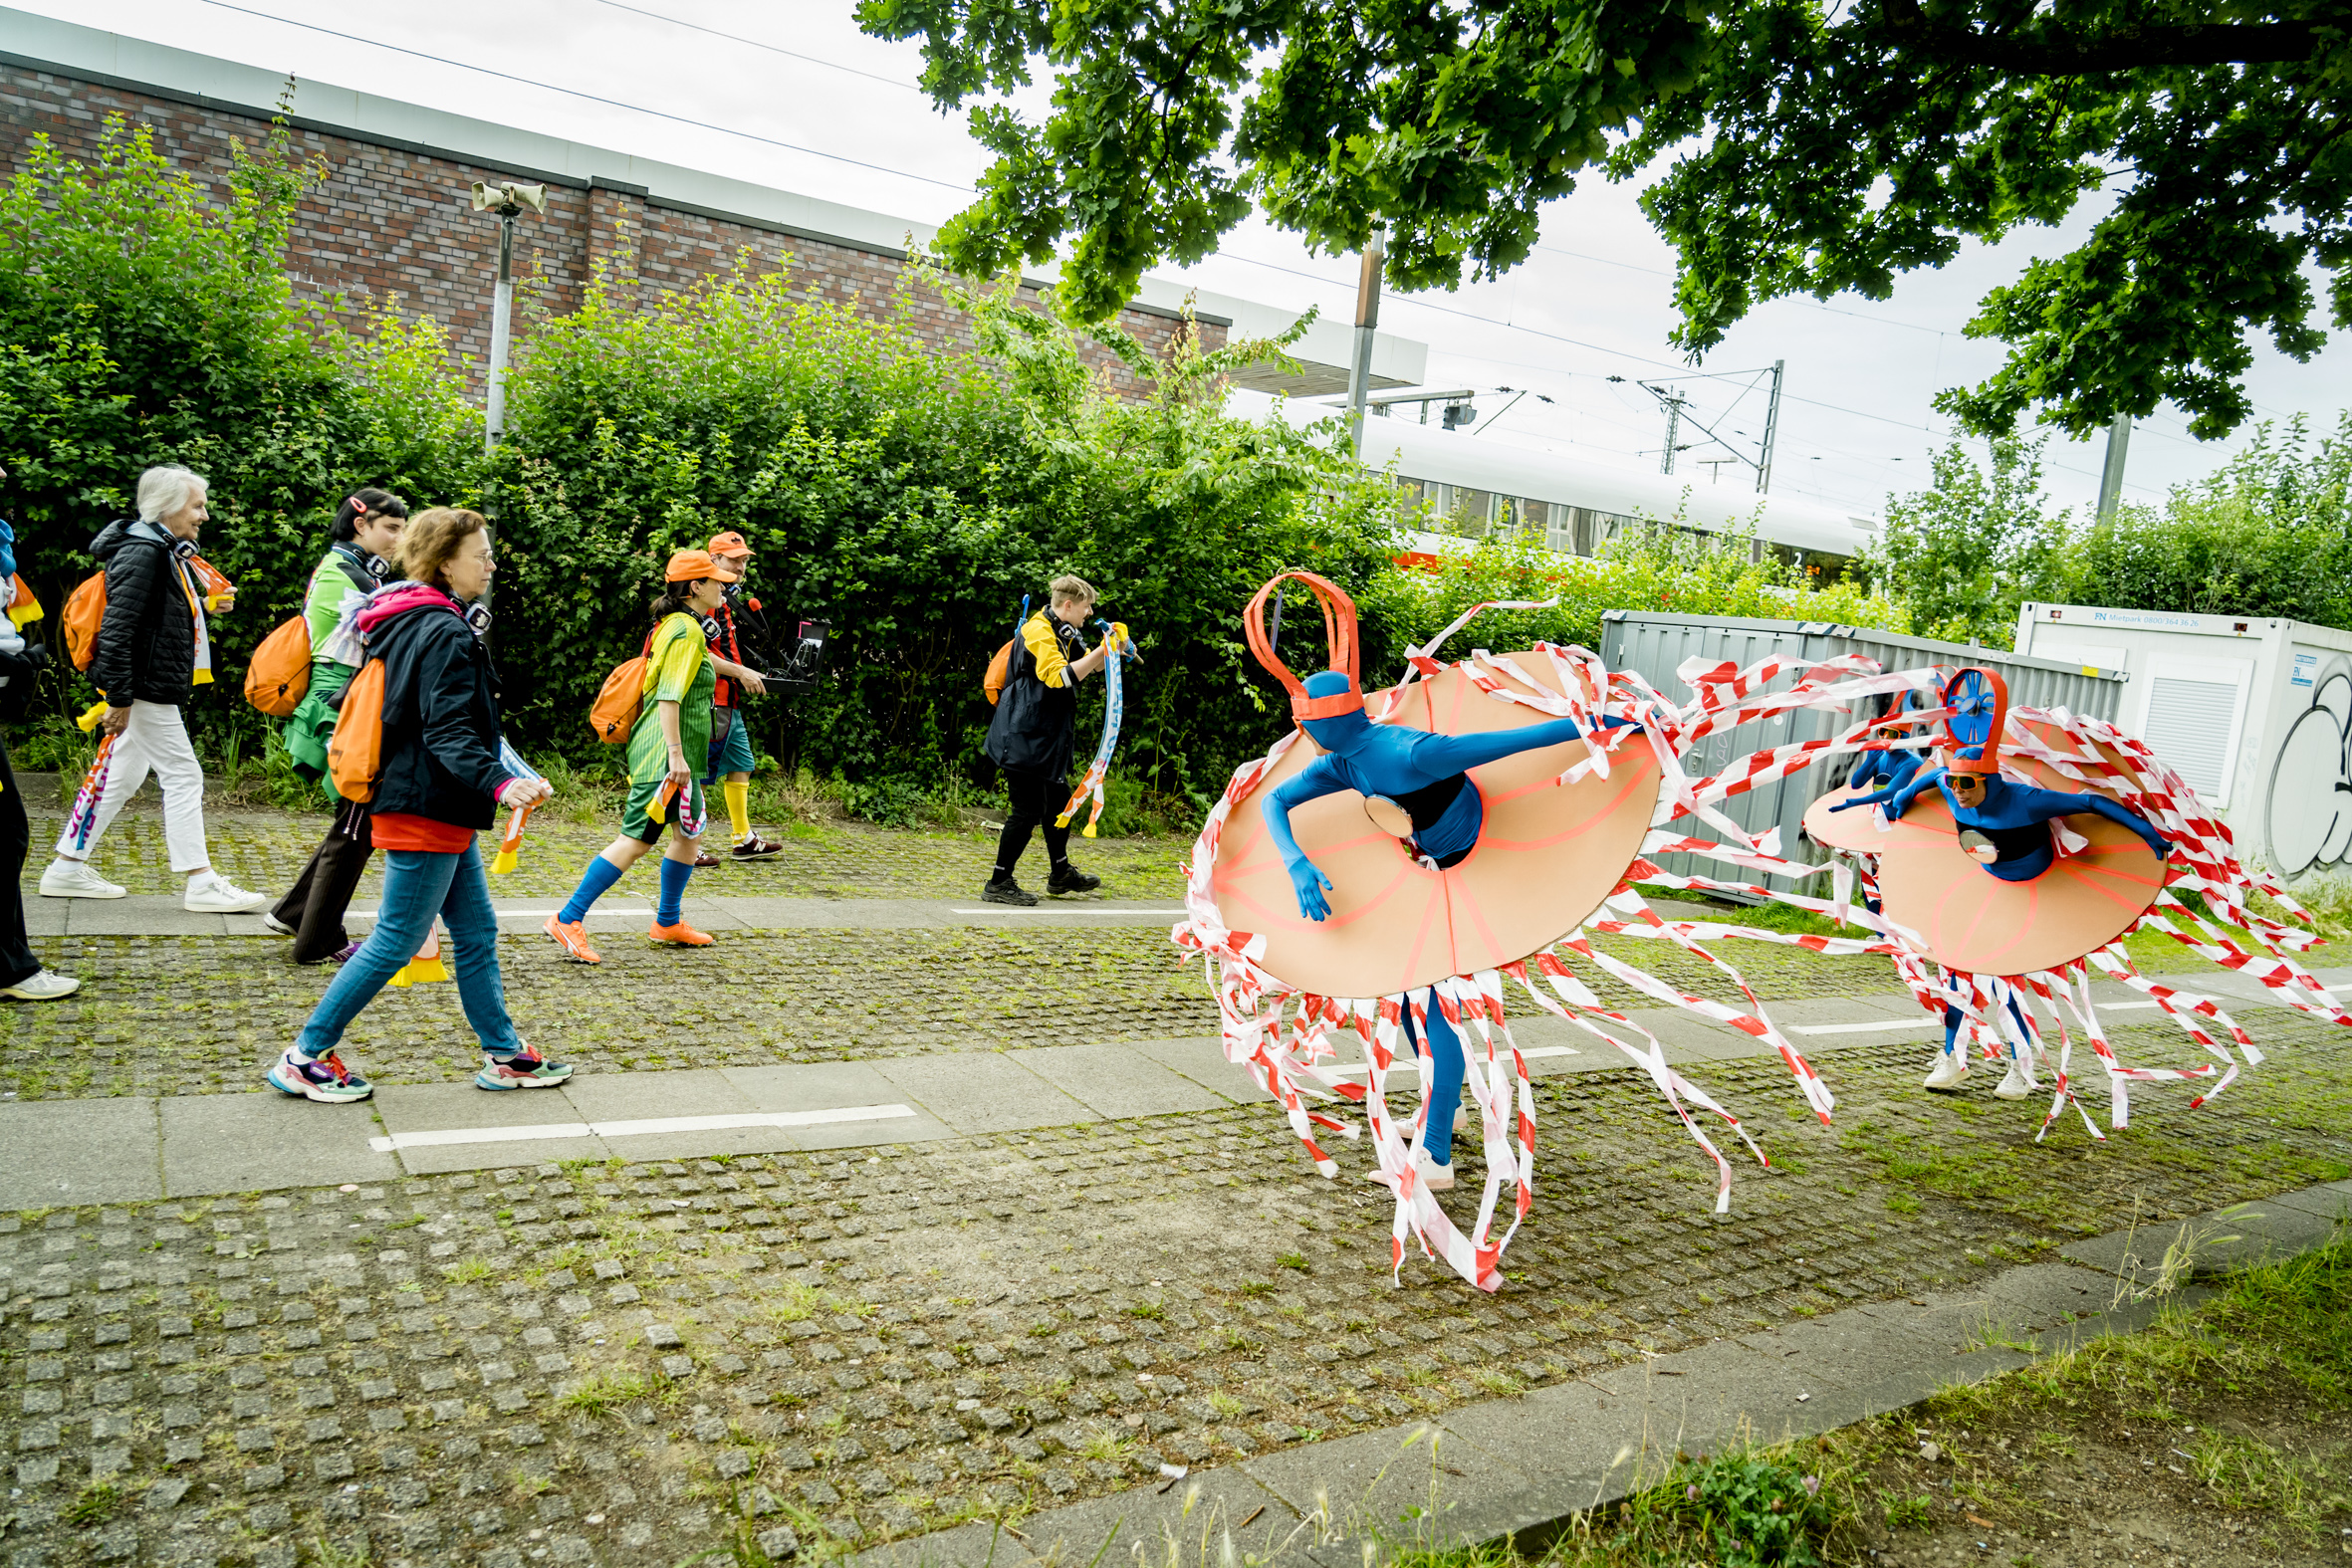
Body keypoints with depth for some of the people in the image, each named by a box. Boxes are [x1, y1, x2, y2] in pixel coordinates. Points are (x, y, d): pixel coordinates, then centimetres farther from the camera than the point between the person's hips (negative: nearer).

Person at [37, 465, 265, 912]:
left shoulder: (167, 552, 15)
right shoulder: (142, 553, -17)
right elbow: (117, 628, -22)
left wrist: (205, 607, 9)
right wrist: (119, 698, -23)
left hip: (154, 689, 10)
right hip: (145, 689, -10)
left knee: (124, 776, 16)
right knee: (182, 776, -7)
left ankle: (67, 869, 25)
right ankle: (201, 884, -2)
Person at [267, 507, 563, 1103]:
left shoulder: (407, 625, 13)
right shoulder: (446, 635, -18)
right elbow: (450, 732, -26)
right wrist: (500, 783, -38)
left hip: (438, 812, 10)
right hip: (427, 808, -10)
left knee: (477, 931, 13)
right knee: (397, 941, -1)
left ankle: (503, 1054, 20)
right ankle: (305, 1057, 11)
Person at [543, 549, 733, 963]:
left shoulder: (672, 625, 16)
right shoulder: (687, 630, -14)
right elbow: (668, 698, -22)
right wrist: (675, 754, -26)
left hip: (673, 755, 11)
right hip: (666, 753, -11)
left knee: (690, 834, 17)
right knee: (635, 841, -9)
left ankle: (668, 922, 27)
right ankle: (567, 921, -4)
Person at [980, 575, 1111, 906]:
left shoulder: (1063, 634, 17)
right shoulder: (1038, 631, -15)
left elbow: (1088, 666, 27)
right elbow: (1058, 676, -28)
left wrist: (1111, 649, 6)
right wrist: (1101, 652, -27)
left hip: (1046, 736, 11)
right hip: (1023, 737, -11)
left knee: (1059, 799, 19)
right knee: (1029, 809, -10)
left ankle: (1061, 874, 33)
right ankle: (998, 884, -2)